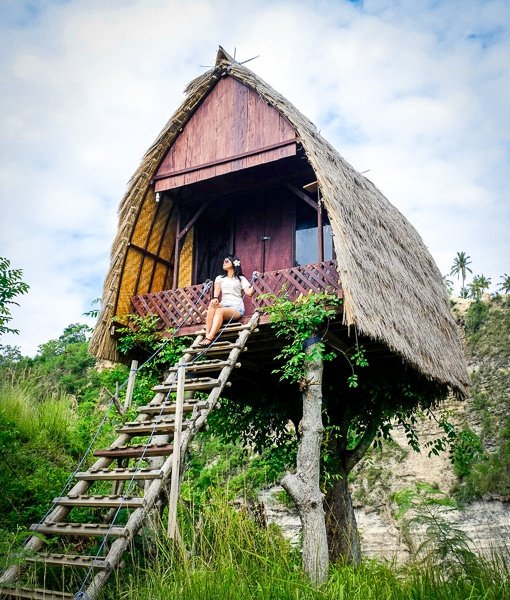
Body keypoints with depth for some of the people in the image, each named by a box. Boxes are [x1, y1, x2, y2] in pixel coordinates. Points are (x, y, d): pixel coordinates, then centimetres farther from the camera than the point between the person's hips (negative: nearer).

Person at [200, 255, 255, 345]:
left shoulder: (241, 279, 13)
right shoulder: (220, 278, 24)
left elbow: (249, 292, -2)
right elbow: (217, 289, 1)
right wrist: (215, 298, -19)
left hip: (236, 307, -3)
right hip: (223, 305, 3)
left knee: (220, 310, -35)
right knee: (212, 304, -32)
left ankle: (210, 338, -49)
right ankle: (206, 336, -41)